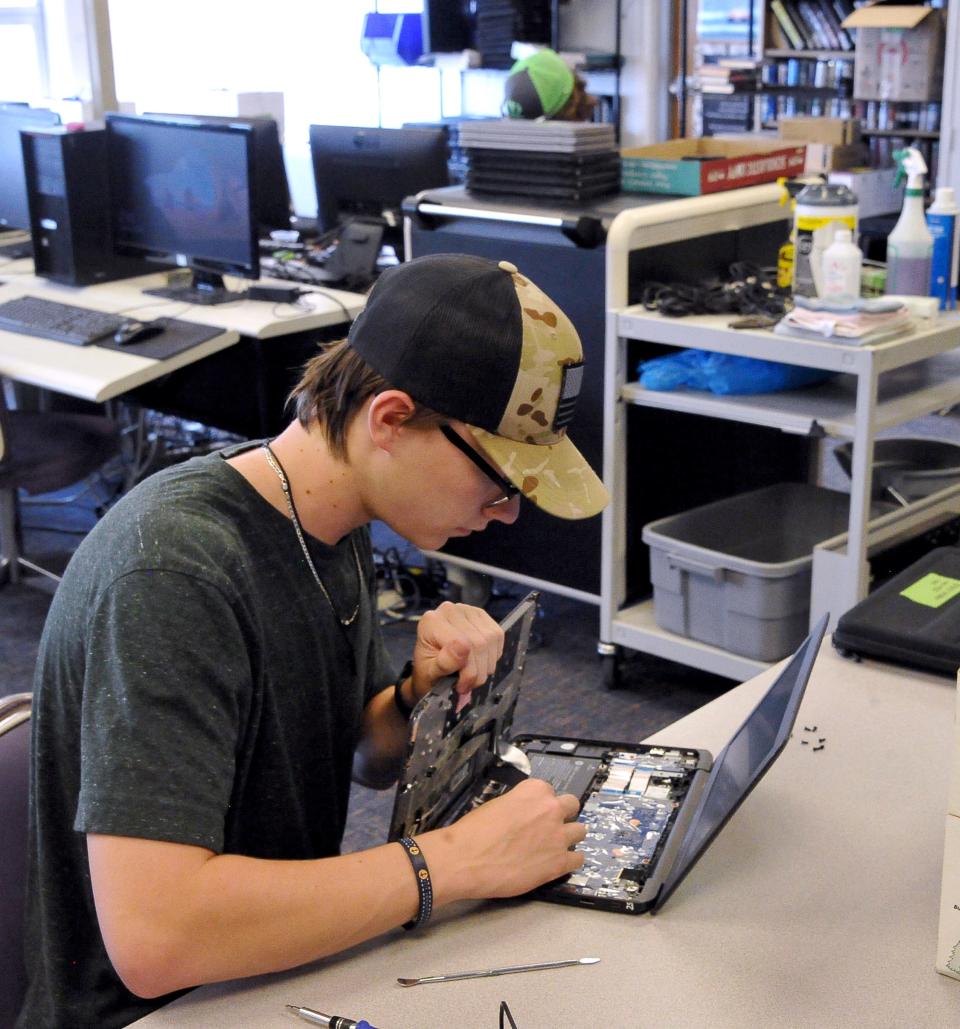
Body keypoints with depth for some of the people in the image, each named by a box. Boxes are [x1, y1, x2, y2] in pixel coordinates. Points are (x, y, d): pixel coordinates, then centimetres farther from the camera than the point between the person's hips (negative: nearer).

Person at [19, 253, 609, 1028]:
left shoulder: (333, 525, -1)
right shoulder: (173, 574, -26)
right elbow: (151, 936, -33)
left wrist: (424, 694, -11)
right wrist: (452, 860, -27)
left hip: (284, 963, 7)